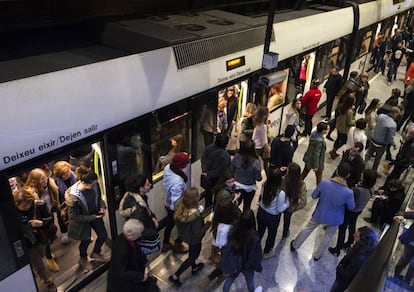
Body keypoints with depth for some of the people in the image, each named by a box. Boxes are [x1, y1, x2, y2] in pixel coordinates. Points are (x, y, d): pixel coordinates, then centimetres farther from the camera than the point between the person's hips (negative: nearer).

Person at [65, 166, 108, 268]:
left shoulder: (93, 186, -21)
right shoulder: (74, 197, -37)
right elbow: (74, 217, -24)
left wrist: (102, 206, -16)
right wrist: (93, 217, -24)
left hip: (95, 214, 5)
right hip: (82, 220, -5)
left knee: (103, 235, 16)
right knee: (86, 241, 18)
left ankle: (95, 253, 48)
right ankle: (83, 259, 53)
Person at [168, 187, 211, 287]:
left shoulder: (181, 208, -22)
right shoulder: (196, 216, -40)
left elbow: (176, 220, -2)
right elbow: (198, 234, -31)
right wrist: (209, 223, -22)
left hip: (184, 235, 7)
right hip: (194, 239, -6)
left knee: (192, 252, 33)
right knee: (193, 256, 22)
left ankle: (194, 268, 60)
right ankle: (175, 276, 29)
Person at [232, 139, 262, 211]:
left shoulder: (236, 157, -20)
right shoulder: (255, 162, -28)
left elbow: (231, 170, -6)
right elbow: (258, 178, -19)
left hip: (237, 186, 2)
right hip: (249, 189, -2)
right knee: (246, 207, 22)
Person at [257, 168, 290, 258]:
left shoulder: (264, 185, -21)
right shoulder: (281, 193, -34)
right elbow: (280, 209, -22)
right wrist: (288, 202, -7)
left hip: (261, 212, 4)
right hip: (273, 217, -4)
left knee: (260, 231, 29)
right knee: (271, 234, 25)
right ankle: (266, 252, 46)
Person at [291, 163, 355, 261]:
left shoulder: (324, 183, -28)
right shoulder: (348, 193, -30)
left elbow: (314, 196, -11)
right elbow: (351, 207, -11)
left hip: (319, 214, 1)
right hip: (334, 219, -1)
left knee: (307, 229, 28)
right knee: (327, 237, 27)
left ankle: (294, 245, 47)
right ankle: (317, 255, 48)